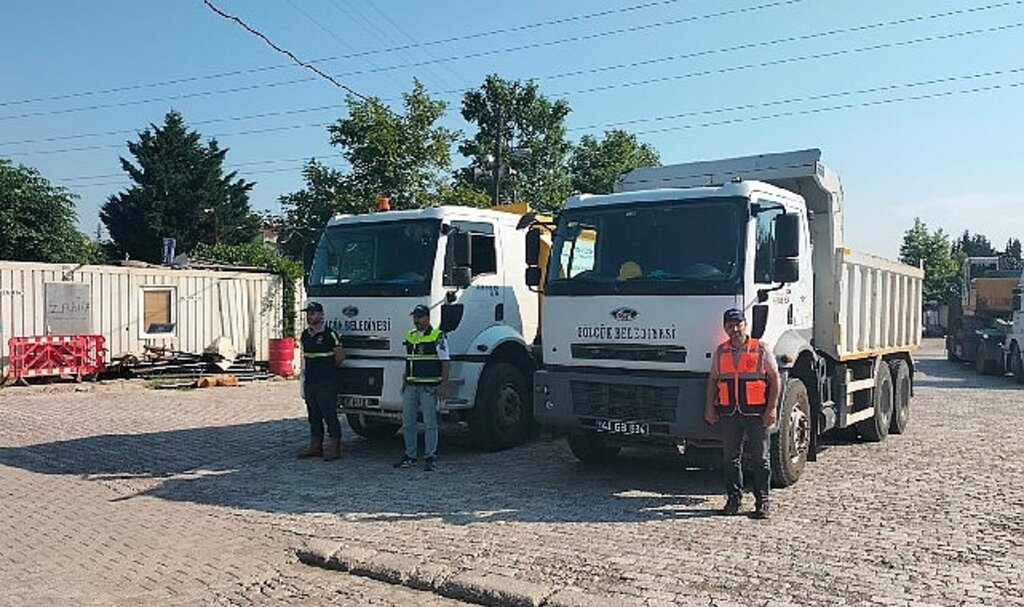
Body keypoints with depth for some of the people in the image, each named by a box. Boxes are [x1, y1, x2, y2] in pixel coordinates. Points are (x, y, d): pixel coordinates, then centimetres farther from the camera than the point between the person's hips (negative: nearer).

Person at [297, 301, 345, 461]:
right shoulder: (305, 335, 12)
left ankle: (334, 448, 1)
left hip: (327, 383, -7)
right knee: (314, 416, 13)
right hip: (310, 382, 7)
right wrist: (304, 380, 16)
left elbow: (340, 356, -5)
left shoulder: (330, 334, -9)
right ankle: (315, 446, 21)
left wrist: (329, 369, 6)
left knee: (330, 415, -4)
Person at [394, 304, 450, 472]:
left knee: (430, 423, -1)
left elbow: (445, 361, -8)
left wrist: (444, 385, -14)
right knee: (407, 422, 8)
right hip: (411, 386, 6)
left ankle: (429, 458, 6)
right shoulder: (409, 336, 14)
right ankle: (410, 456, 19)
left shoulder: (437, 336, -5)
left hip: (429, 387, -6)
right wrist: (405, 382, 18)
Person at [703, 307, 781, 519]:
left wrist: (772, 408, -9)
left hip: (757, 413, -3)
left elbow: (775, 378, -1)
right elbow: (713, 379, 15)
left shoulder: (761, 350, -1)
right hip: (729, 414, 3)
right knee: (731, 458, 7)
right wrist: (709, 406, 5)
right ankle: (734, 499, 17)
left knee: (761, 459, 4)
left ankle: (762, 502, 11)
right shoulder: (721, 352, 10)